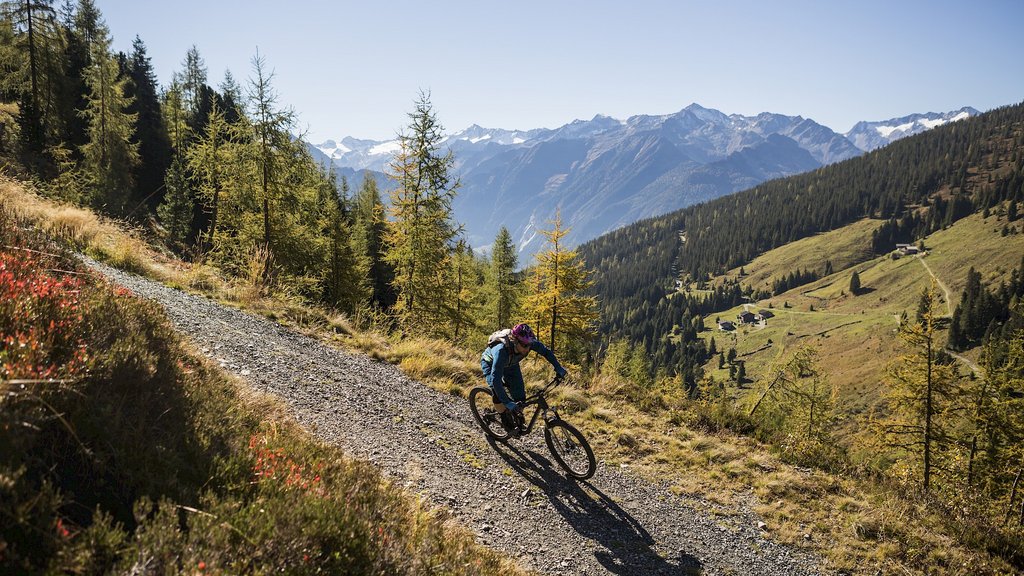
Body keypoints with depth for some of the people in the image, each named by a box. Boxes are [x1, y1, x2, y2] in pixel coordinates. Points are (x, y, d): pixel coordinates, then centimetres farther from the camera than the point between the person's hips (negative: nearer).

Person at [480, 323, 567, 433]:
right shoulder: (501, 350, -47)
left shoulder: (527, 343, -33)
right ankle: (506, 421, -1)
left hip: (510, 364, 4)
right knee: (497, 392, -26)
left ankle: (519, 422, 23)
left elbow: (546, 352, -14)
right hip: (490, 363, -4)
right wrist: (507, 403, -53)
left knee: (520, 396, -4)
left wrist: (558, 368, -23)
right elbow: (496, 379, -49)